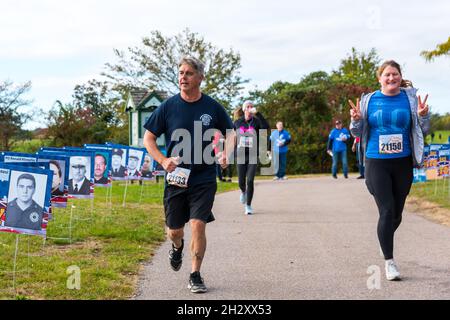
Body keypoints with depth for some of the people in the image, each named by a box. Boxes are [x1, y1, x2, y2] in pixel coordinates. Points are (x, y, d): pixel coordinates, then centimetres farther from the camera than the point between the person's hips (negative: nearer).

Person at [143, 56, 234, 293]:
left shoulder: (212, 107, -1)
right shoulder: (168, 107, -2)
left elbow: (229, 133, 13)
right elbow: (148, 137, 4)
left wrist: (226, 153, -7)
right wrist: (162, 160, -11)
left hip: (204, 178, -1)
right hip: (176, 178, 1)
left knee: (198, 224, -11)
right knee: (174, 229, 8)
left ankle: (195, 275, 5)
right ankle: (177, 247, 46)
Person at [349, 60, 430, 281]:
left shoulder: (410, 98, 3)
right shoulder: (369, 100, 3)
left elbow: (422, 131, 6)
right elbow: (357, 133, 9)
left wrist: (422, 115, -14)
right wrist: (356, 119, -12)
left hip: (403, 163, 2)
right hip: (376, 163, -2)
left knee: (397, 213, 11)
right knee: (387, 211, -11)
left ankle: (385, 239, 41)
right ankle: (389, 261, -5)